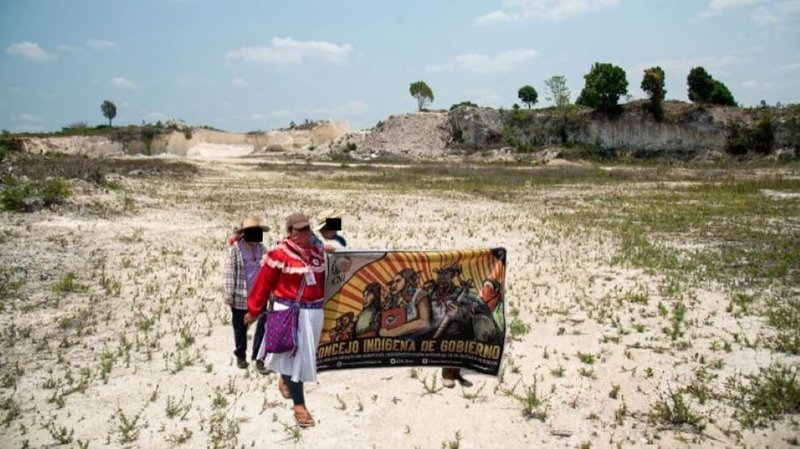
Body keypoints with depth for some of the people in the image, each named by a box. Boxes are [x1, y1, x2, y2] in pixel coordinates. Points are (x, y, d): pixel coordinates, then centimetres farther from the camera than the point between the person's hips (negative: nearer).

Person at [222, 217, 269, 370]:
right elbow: (228, 273, -10)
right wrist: (228, 295, -12)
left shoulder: (261, 248, 6)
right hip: (240, 297, -4)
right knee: (240, 328, 11)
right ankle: (240, 356, 28)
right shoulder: (235, 249, -11)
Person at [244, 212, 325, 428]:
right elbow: (264, 283, -8)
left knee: (305, 353, 19)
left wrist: (321, 303, 17)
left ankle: (285, 379, 48)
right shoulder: (279, 253, -14)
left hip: (314, 311, 6)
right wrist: (253, 310, -1)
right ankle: (299, 405, 6)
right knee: (294, 354, -2)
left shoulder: (318, 251, 4)